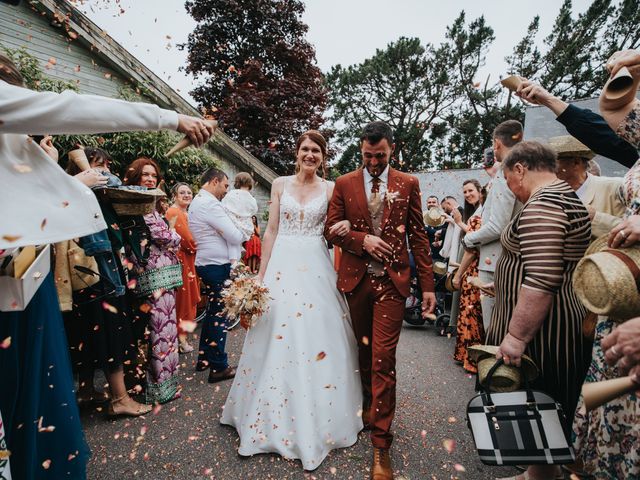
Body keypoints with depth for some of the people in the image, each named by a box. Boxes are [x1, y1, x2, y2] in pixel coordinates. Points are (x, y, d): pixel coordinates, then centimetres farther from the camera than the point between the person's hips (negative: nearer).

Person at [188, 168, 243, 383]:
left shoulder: (198, 201, 16)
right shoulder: (209, 204, -18)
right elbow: (235, 237, -19)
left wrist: (233, 229, 4)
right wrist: (243, 230, 1)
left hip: (207, 264, 10)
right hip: (217, 266, -10)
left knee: (212, 312, 19)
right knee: (219, 315, -1)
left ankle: (204, 359, 30)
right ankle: (218, 367, 11)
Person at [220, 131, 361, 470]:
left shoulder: (330, 189, 5)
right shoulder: (280, 184, 7)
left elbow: (335, 231, 7)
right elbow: (271, 231, 6)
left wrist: (345, 227, -16)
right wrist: (261, 273, 3)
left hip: (316, 267, 0)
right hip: (282, 266, 1)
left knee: (317, 336, 2)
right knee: (277, 336, 5)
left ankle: (316, 421, 22)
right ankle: (276, 418, 26)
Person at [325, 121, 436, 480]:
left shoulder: (408, 184, 3)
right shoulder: (344, 184, 4)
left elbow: (418, 236, 2)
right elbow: (331, 229, 3)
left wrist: (428, 284, -1)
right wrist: (362, 239, -15)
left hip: (392, 280, -1)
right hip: (356, 279, 2)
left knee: (383, 358, -3)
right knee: (364, 351, 17)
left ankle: (381, 444, 11)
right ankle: (369, 404, 43)